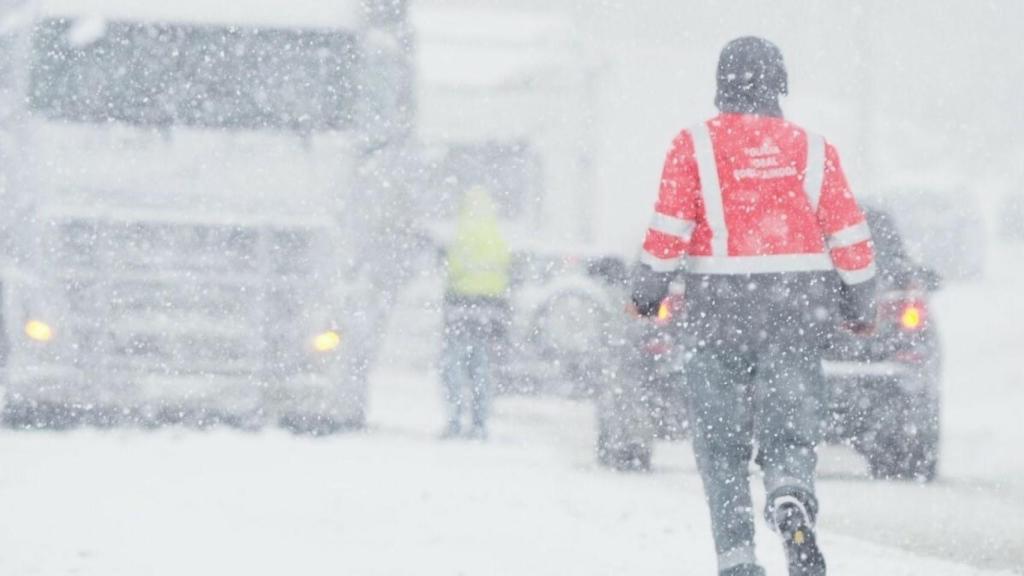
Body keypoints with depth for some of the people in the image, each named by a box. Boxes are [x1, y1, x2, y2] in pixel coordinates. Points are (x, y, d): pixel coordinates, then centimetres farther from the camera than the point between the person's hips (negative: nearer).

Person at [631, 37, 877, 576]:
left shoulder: (695, 145, -3)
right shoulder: (812, 148, 4)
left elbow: (669, 227, -8)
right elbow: (849, 236, 5)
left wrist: (647, 290, 4)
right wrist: (861, 305, 16)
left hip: (721, 309, -1)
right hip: (799, 309, 1)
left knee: (721, 442, 9)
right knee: (789, 431, 4)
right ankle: (792, 498, -28)